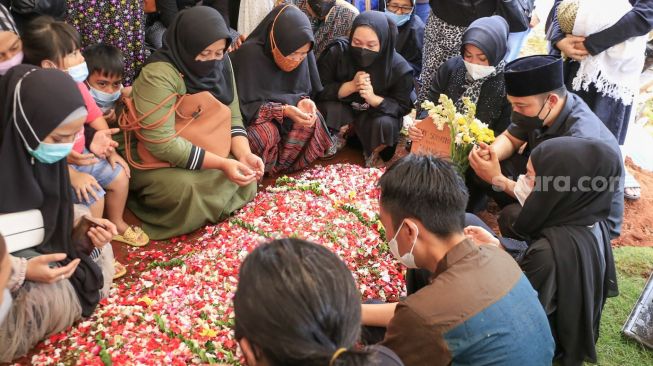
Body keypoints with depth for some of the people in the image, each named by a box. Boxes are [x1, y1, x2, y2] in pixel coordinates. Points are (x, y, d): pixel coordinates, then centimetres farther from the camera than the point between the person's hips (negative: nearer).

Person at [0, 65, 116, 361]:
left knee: (100, 253, 4)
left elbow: (54, 211, 5)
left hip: (39, 245, 8)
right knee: (51, 299, -25)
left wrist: (86, 227, -12)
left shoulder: (43, 149, -7)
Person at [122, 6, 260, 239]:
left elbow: (232, 116, -3)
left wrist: (244, 154, -23)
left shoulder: (221, 64, -7)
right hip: (148, 157, -7)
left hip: (200, 148, 7)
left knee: (246, 173, -8)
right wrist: (222, 164, -37)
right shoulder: (158, 75, -29)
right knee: (185, 187, -32)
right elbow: (162, 143, -35)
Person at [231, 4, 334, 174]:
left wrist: (303, 103, -23)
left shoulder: (303, 55, -11)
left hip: (284, 113, 5)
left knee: (312, 121, -21)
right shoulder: (249, 54, -26)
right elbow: (245, 106, -23)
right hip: (250, 117, -5)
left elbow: (303, 92, 3)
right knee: (267, 134, -34)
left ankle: (282, 165, -2)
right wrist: (283, 110, -34)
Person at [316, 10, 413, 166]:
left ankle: (374, 154, 2)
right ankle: (337, 142, 4)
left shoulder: (399, 67, -20)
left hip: (376, 115, -1)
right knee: (329, 110, -31)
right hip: (343, 111, 1)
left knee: (385, 125, -33)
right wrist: (350, 86, -32)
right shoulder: (337, 53, -19)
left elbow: (403, 107, -14)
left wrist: (373, 98, -33)